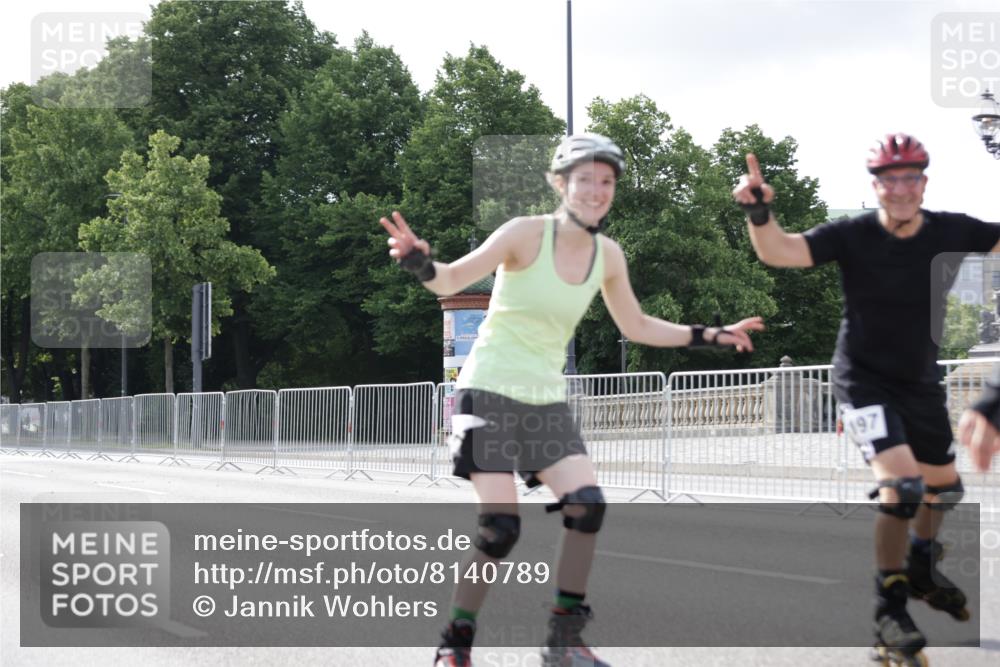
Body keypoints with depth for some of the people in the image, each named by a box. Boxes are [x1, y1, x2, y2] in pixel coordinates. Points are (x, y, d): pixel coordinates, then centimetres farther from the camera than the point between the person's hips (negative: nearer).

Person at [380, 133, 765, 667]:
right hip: (491, 391, -5)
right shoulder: (528, 233, -13)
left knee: (587, 504, -12)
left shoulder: (608, 256, 4)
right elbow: (452, 280, -21)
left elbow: (636, 327, 19)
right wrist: (420, 262, -43)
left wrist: (709, 336, 16)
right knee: (501, 527, -14)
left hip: (546, 400, 6)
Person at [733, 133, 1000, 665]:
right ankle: (890, 608, -8)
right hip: (864, 380, -5)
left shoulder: (951, 232, -10)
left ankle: (922, 571, 47)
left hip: (920, 380, 5)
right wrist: (758, 212, -47)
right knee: (902, 485, -22)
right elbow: (779, 252, -28)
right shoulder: (852, 236, -19)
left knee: (944, 486, 19)